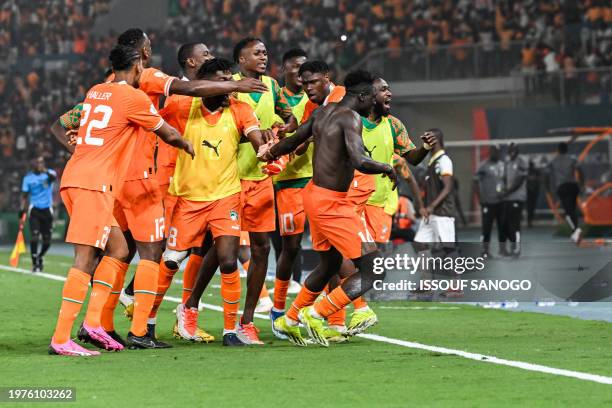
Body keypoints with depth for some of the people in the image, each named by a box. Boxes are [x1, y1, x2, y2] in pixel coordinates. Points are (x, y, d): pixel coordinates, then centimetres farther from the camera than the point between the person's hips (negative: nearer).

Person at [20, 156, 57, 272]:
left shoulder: (49, 173, -3)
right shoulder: (28, 178, 2)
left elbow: (54, 177, -29)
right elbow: (24, 195, 8)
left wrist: (46, 171, -51)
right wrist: (22, 209, -8)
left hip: (47, 209, 0)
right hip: (34, 209, 0)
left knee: (47, 240, 4)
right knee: (34, 236, -15)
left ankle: (40, 257, 32)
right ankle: (35, 263, -6)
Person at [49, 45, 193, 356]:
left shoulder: (95, 91, 16)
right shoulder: (134, 98, -4)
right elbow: (168, 135, 8)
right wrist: (188, 146, 28)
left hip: (74, 179, 9)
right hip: (94, 183, -9)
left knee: (118, 249, 15)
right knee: (85, 258, -12)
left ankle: (93, 323, 7)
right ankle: (61, 339, -17)